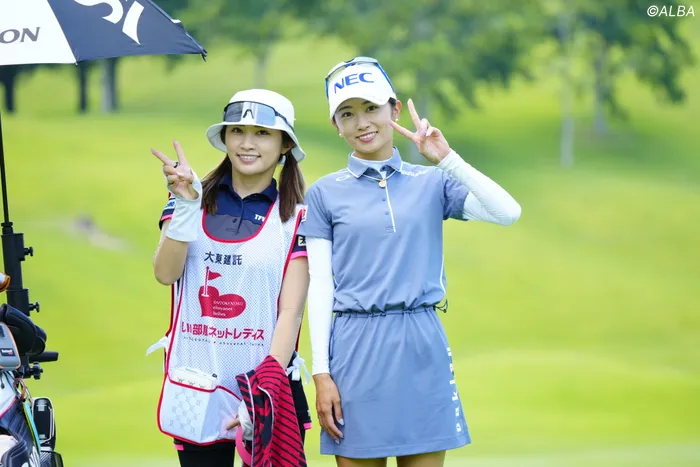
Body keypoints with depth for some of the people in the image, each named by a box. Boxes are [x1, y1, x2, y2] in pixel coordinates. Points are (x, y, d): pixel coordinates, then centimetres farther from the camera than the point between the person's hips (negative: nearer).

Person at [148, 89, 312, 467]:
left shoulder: (295, 219, 1)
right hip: (196, 390, 2)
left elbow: (291, 313, -6)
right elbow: (166, 273, -7)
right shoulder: (194, 201, 6)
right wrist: (186, 205, -17)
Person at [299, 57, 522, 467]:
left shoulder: (431, 183, 7)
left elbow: (508, 213, -8)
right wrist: (321, 373, -4)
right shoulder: (324, 194, 6)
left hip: (422, 346, 1)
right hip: (357, 349, -1)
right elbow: (320, 288, 2)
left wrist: (447, 159, -10)